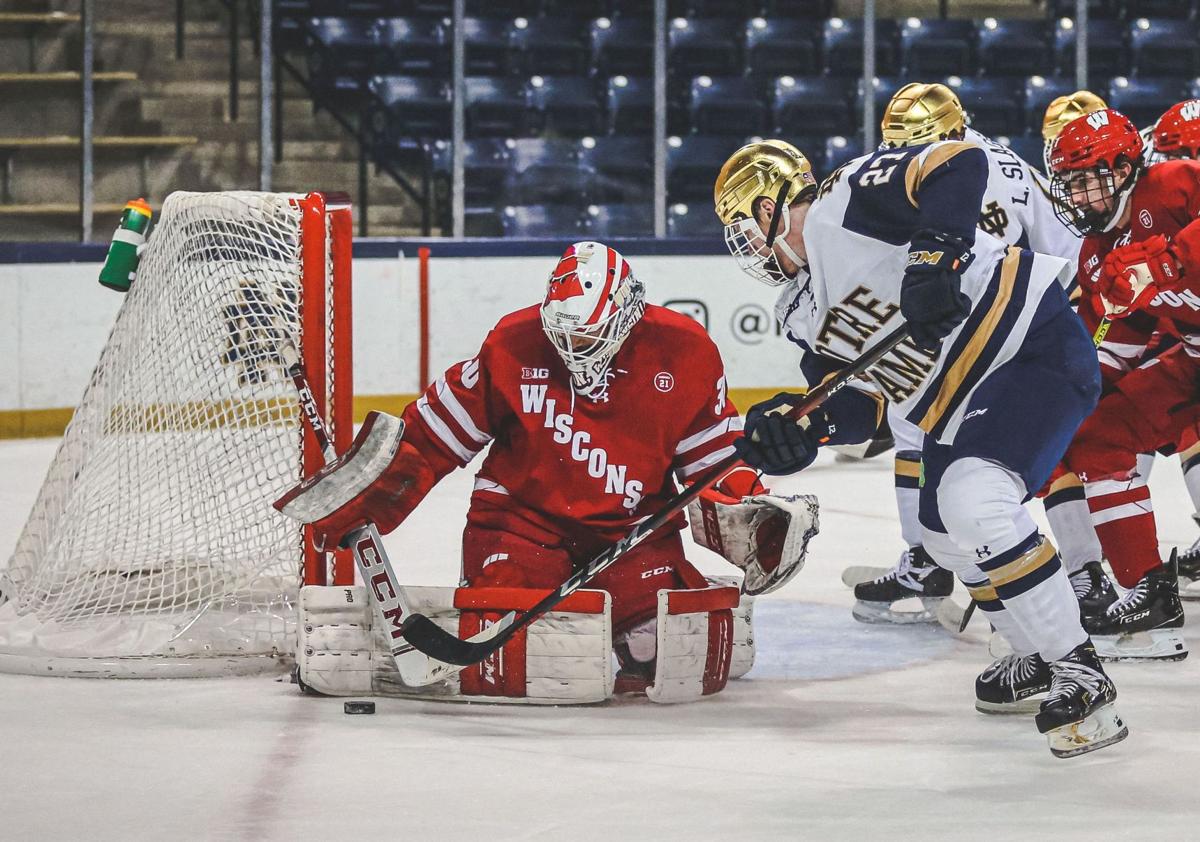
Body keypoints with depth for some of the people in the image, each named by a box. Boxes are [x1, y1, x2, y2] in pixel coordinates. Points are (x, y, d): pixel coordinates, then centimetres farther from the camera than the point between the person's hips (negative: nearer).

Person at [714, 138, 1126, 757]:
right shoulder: (801, 314, 16)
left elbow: (960, 165, -23)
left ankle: (1079, 672, -21)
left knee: (973, 501, -27)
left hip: (1034, 341, -11)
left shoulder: (847, 201, -11)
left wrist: (936, 254, -35)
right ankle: (1040, 656, 33)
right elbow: (859, 405, 12)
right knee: (945, 535, 17)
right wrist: (800, 426, -8)